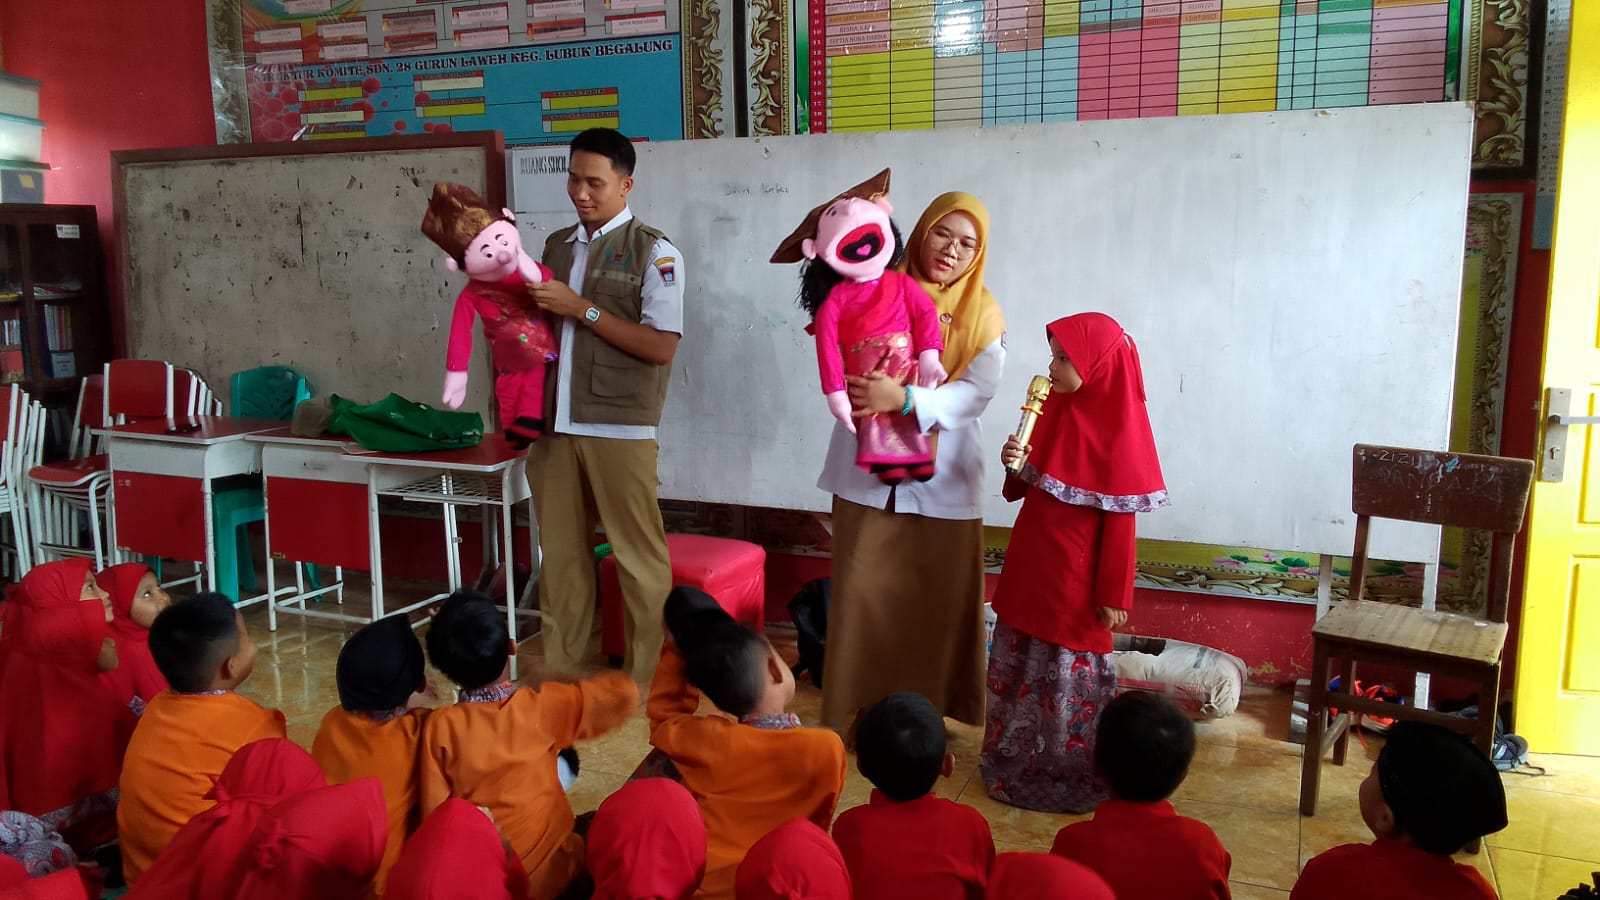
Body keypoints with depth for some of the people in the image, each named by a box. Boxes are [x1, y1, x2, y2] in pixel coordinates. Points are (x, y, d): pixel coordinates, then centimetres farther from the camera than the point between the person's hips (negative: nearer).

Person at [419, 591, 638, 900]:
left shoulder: (439, 726, -14)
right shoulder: (542, 706, -17)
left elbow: (434, 812, -10)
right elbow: (624, 695, -14)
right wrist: (568, 693, 3)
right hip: (544, 874, -3)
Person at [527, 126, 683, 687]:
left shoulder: (654, 252, -3)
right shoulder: (556, 246, 15)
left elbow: (660, 347, -12)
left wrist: (582, 309, -14)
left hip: (619, 428, -5)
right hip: (555, 423, 6)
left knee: (639, 557, 1)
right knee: (560, 551, 11)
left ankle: (645, 683, 12)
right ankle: (558, 670, 24)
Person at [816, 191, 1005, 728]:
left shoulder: (983, 315, 4)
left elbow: (977, 393, -10)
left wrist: (903, 399, -26)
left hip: (943, 482, 0)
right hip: (868, 474, 0)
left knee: (937, 607, 4)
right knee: (862, 598, 1)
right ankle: (858, 716, 17)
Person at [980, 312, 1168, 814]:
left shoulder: (1118, 430, -17)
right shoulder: (1055, 410, 3)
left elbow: (1120, 521, -15)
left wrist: (1113, 595, -13)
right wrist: (1015, 466, -10)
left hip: (1075, 579, -7)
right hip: (1029, 566, 7)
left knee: (1069, 676, 6)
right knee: (1018, 666, 17)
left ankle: (1072, 775, 24)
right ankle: (1015, 762, 34)